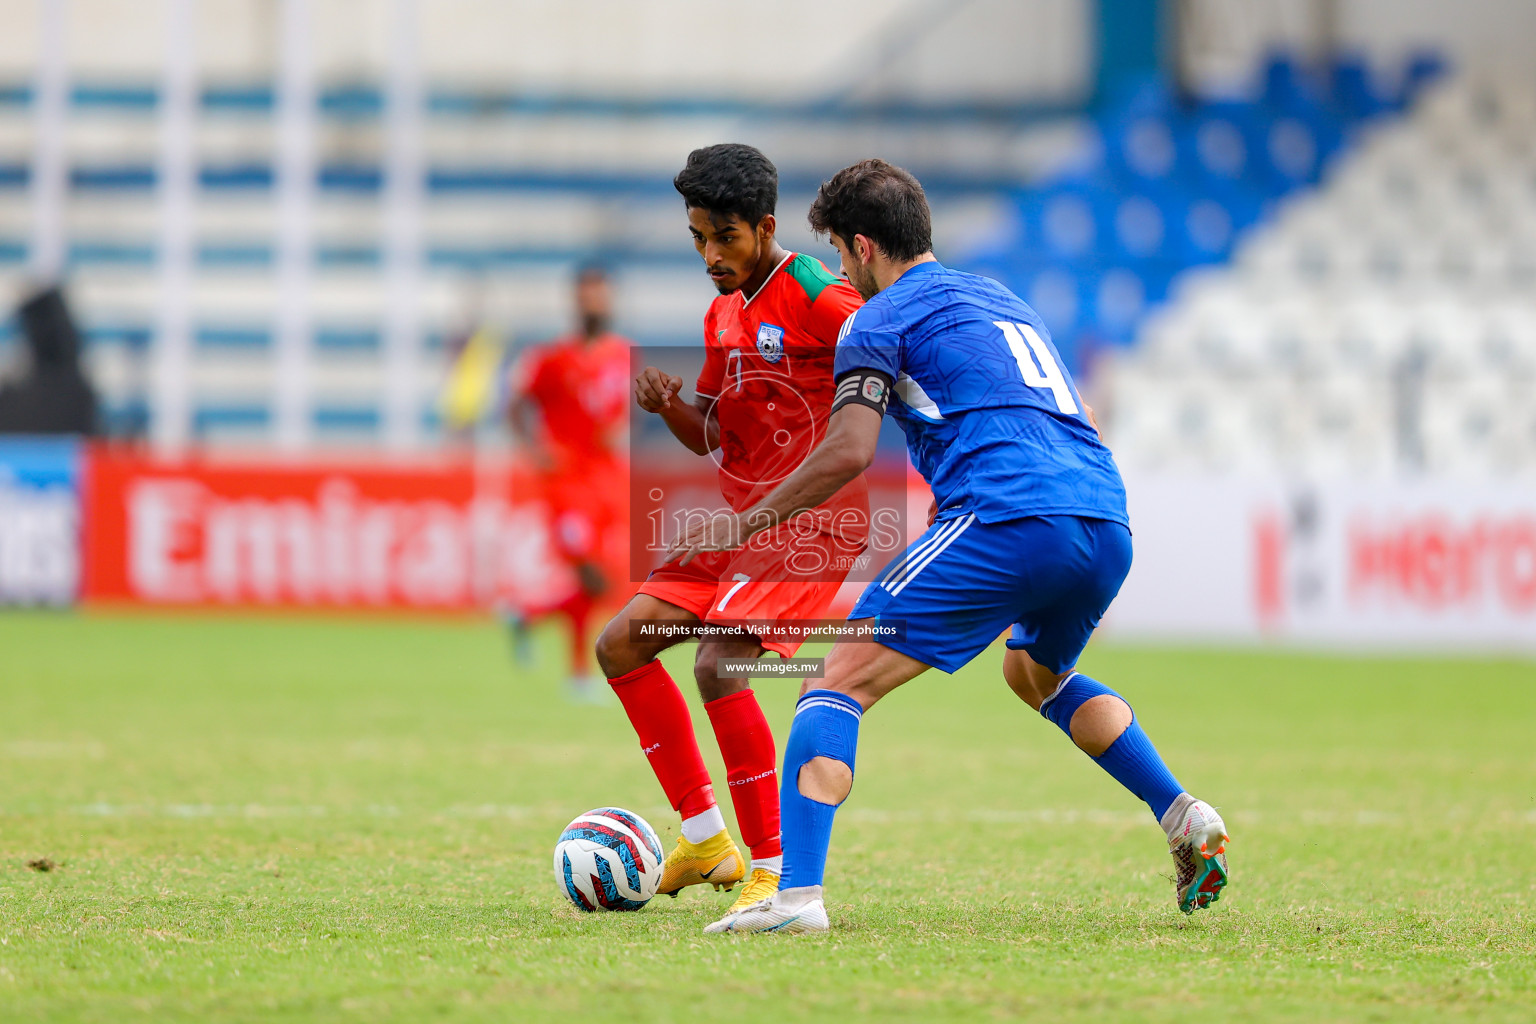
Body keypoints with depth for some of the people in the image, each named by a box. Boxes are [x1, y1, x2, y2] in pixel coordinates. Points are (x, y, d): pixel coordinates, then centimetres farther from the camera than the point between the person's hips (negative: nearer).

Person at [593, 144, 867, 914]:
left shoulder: (819, 300, -13)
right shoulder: (724, 313, 14)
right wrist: (668, 406, -1)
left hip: (812, 525, -9)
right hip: (739, 523, 9)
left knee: (718, 664, -25)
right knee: (621, 643, 4)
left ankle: (775, 870, -14)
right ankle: (705, 840, 11)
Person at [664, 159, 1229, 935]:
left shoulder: (882, 317, 9)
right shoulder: (1001, 301, 32)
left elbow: (849, 451, -5)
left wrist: (743, 525, 3)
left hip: (1008, 521, -8)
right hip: (1108, 527, 8)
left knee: (842, 679, -4)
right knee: (1036, 674, 36)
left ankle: (797, 892, -21)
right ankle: (1184, 819, 21)